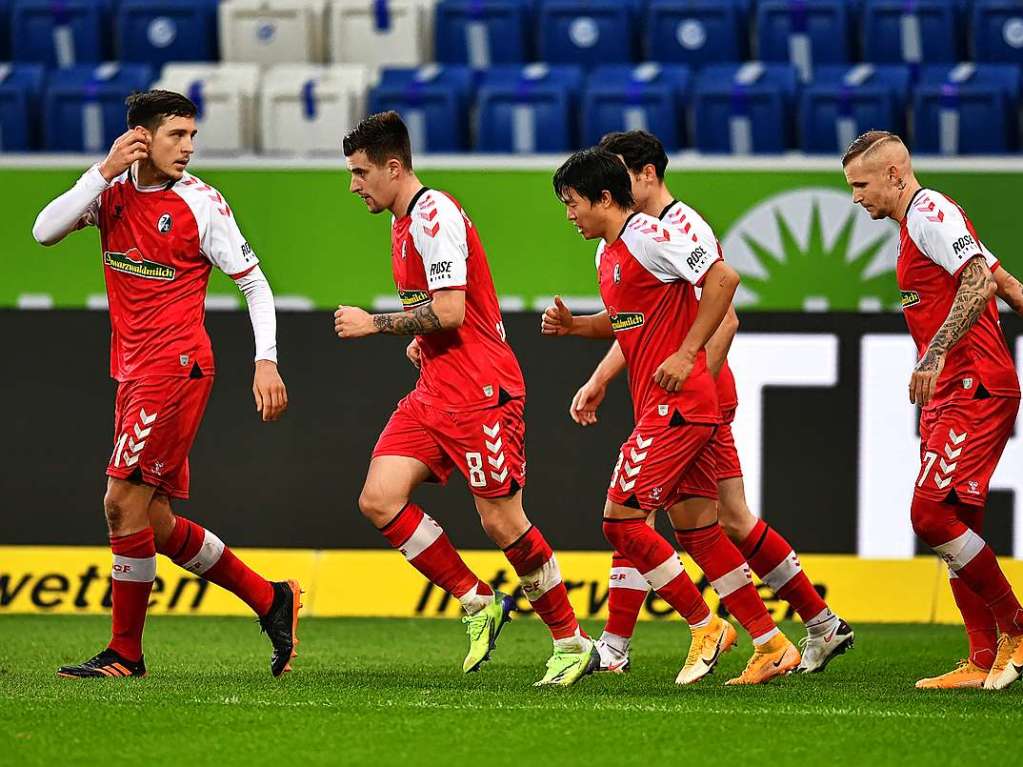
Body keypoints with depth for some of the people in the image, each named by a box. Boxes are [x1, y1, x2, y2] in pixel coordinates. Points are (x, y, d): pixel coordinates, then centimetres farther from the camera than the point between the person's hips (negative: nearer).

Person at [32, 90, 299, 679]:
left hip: (177, 367, -7)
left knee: (124, 503, -11)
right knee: (156, 523, 8)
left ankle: (126, 652, -2)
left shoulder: (200, 202, -7)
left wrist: (267, 361, -12)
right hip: (134, 371, 7)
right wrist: (103, 173, -13)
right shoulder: (112, 189, 6)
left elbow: (254, 281, -2)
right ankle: (270, 600, 20)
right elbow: (45, 232, -6)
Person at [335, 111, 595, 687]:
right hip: (435, 395, 10)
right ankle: (478, 602, 4)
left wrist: (374, 324, -14)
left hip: (480, 392, -10)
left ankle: (574, 644, 5)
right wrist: (422, 338, 12)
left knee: (502, 521, -7)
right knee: (379, 500, -4)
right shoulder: (404, 222, 16)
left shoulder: (434, 217, -15)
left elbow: (448, 310, -23)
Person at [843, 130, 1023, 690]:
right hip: (953, 393, 10)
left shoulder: (928, 213, -10)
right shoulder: (920, 221, 21)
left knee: (931, 513, -16)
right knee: (955, 527, 6)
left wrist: (937, 352, -30)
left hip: (974, 388, -10)